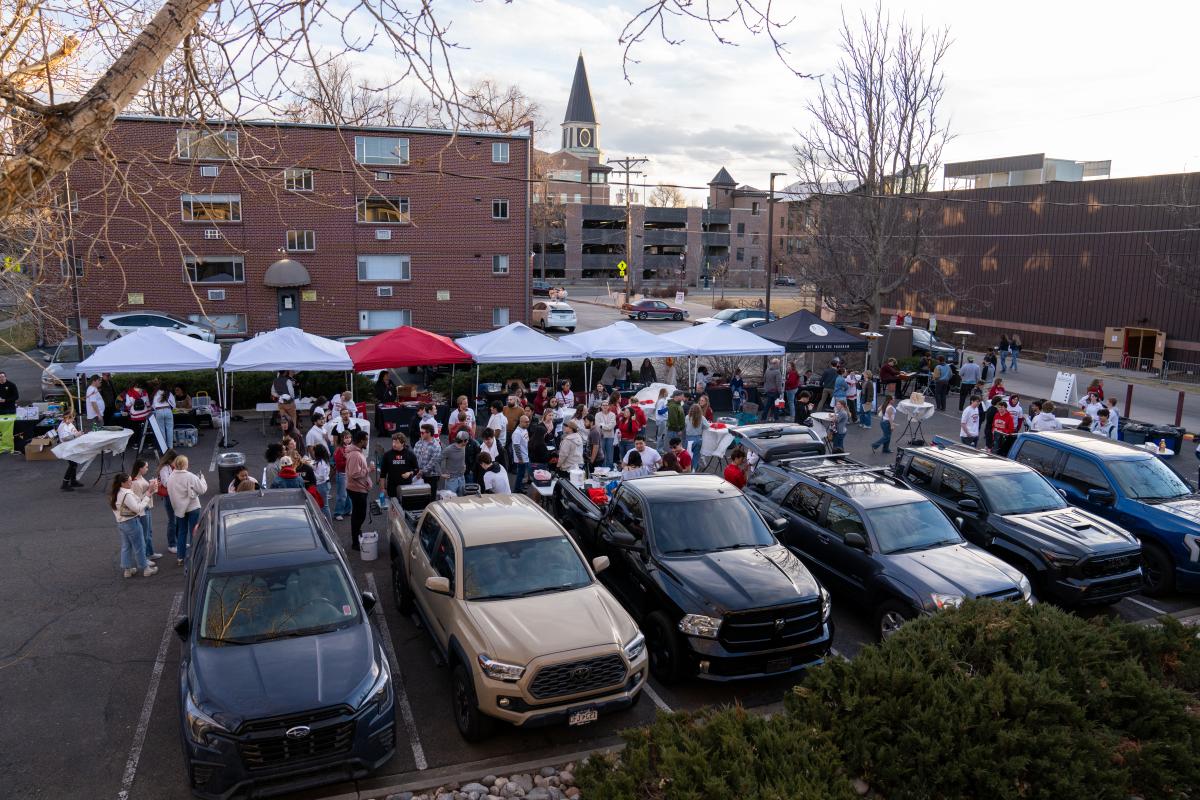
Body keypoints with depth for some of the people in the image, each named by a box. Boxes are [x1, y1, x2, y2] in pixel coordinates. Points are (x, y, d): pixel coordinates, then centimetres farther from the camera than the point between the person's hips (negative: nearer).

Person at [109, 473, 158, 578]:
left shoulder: (115, 494, 4)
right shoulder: (127, 494, -25)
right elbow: (138, 508, -23)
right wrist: (147, 498, -19)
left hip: (120, 523, 9)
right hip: (131, 522, -9)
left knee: (125, 546, 17)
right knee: (139, 546, 5)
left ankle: (127, 569, 25)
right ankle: (145, 569, 16)